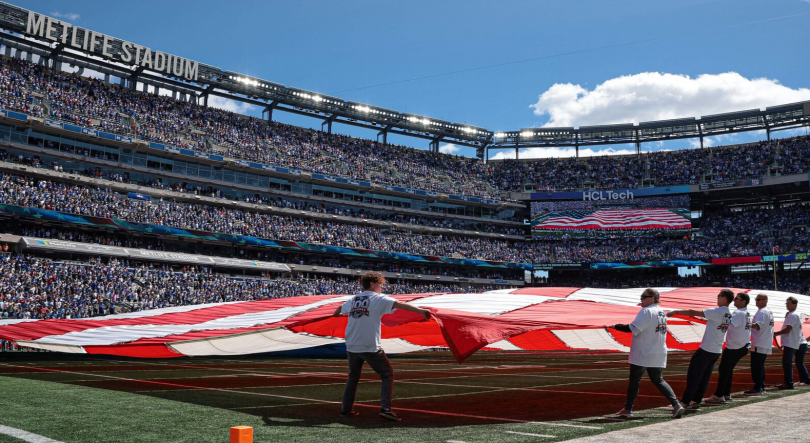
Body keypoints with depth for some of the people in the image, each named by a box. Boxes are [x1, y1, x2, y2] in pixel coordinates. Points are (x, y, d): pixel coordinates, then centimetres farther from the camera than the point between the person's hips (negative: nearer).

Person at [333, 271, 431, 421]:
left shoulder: (353, 300, 13)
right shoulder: (378, 299, -5)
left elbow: (340, 309, 34)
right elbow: (399, 304, -19)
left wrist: (337, 313, 58)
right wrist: (421, 311, -26)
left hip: (351, 347, 6)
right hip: (371, 347, -6)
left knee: (353, 376, 23)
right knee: (388, 375, 6)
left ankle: (346, 410, 24)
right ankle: (385, 408, -6)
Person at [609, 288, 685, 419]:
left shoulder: (646, 311, -16)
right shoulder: (662, 312, 12)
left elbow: (633, 329, -22)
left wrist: (615, 326, -13)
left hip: (642, 355, -7)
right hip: (658, 356, 7)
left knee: (634, 380, 6)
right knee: (658, 381, 15)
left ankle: (628, 409, 12)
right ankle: (676, 405, 1)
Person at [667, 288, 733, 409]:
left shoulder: (716, 312, -18)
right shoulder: (728, 315, 6)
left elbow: (693, 312, -17)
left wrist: (676, 312, -8)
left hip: (706, 349, -7)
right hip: (717, 351, 7)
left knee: (693, 375, 0)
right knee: (705, 377, 13)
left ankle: (685, 402, 3)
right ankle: (696, 401, 17)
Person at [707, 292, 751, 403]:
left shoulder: (739, 313, -19)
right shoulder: (747, 314, 10)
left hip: (734, 348, -9)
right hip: (742, 347, 9)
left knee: (724, 369, -4)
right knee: (728, 369, 16)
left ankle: (719, 395, -1)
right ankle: (726, 394, 21)